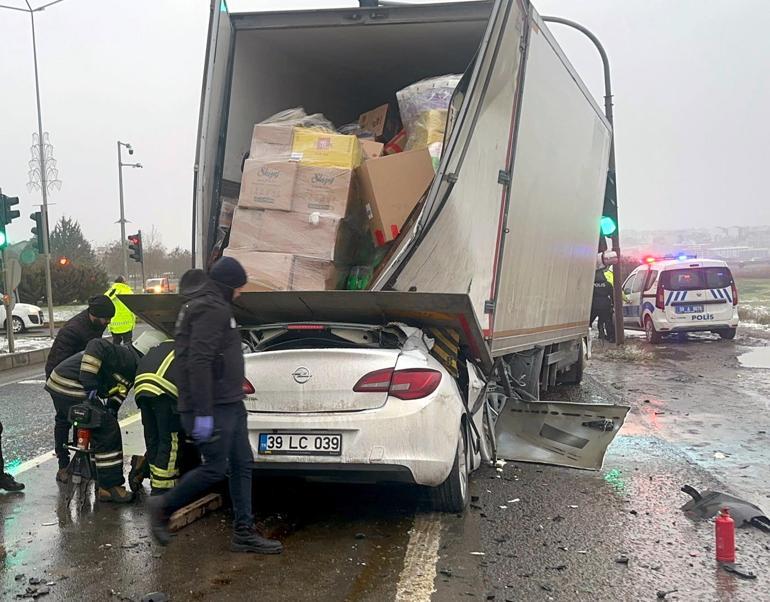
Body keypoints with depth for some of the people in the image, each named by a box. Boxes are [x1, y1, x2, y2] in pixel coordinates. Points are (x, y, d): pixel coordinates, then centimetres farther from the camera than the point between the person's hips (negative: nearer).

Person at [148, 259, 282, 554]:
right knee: (216, 468, -5)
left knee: (242, 465, 9)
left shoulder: (207, 305, 19)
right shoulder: (213, 309, -15)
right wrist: (203, 413, -26)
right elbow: (199, 361, -24)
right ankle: (163, 507, 13)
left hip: (230, 404, 11)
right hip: (214, 408, -11)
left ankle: (244, 533, 13)